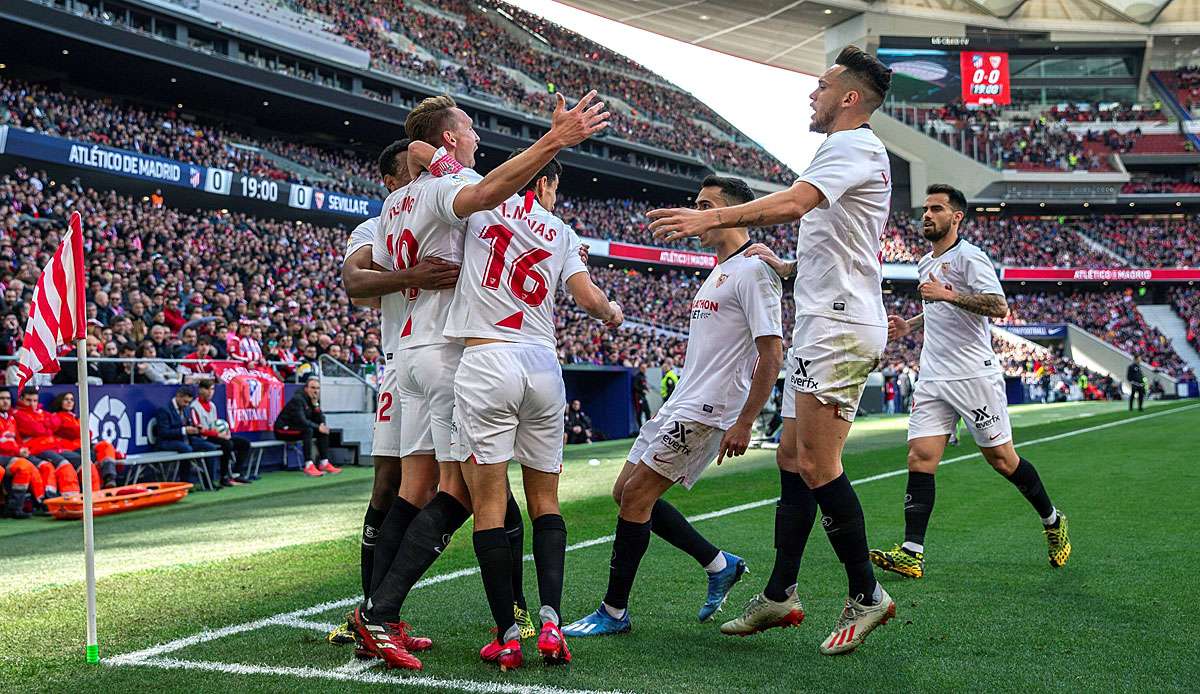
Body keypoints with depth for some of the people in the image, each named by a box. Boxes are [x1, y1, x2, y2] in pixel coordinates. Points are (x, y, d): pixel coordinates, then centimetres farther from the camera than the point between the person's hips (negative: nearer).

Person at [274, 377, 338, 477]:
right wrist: (318, 427, -24)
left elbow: (320, 420, 0)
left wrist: (316, 404, -13)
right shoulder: (298, 399, -19)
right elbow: (301, 421, -29)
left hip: (297, 428, 9)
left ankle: (324, 463, -6)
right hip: (283, 430, -9)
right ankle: (308, 466, -37)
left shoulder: (314, 400, 6)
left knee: (324, 431, -4)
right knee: (308, 430, -33)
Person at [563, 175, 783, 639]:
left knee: (635, 496, -11)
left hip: (705, 411, -10)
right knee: (626, 493, 10)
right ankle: (719, 565, 20)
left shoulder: (753, 271, -13)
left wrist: (743, 424, -21)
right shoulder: (719, 271, 18)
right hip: (680, 405, 10)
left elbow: (771, 354, -18)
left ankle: (613, 613, 0)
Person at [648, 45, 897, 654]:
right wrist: (786, 267, 27)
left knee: (815, 463, -12)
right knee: (792, 458, 9)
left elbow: (794, 202, -27)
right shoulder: (852, 151, 23)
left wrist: (712, 217, -29)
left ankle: (866, 594, -2)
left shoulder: (854, 146, -8)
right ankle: (780, 596, 13)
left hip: (839, 327, -11)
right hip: (820, 327, 11)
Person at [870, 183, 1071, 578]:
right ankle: (911, 553, -12)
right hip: (933, 379, 7)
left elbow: (998, 307, -21)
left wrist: (946, 294, -26)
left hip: (975, 375, -7)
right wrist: (909, 326, 17)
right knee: (920, 458, -7)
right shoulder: (925, 264, 17)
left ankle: (1053, 521, 27)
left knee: (1001, 458, 3)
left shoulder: (969, 257, -8)